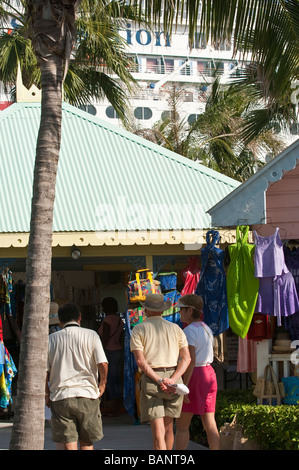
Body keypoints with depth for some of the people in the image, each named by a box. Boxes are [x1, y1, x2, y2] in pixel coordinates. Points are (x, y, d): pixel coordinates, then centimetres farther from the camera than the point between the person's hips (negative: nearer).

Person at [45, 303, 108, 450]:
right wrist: (102, 384, 9)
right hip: (87, 394, 0)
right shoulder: (91, 335, 0)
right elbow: (103, 364, -8)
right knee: (87, 442, 13)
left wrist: (47, 394, 14)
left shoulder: (51, 339, 4)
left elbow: (44, 371, 1)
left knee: (69, 444, 1)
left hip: (60, 396, 0)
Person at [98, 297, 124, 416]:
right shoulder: (119, 320, 12)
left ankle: (114, 410, -4)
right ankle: (117, 408, 17)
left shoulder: (107, 319, -13)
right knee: (116, 381, 12)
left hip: (109, 352, -9)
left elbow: (104, 339, -16)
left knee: (110, 381, -5)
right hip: (119, 351, 9)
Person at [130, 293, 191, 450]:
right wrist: (172, 381, -11)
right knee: (168, 427, 18)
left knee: (158, 431, -7)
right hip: (174, 379, 3)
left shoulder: (138, 330, 2)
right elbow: (186, 358, -1)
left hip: (151, 379, -3)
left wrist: (159, 381, -14)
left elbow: (140, 361, -10)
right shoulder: (175, 329, 10)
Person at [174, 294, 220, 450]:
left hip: (192, 377, -9)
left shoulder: (189, 330, -14)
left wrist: (184, 387, -21)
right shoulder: (206, 329, 14)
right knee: (209, 423, 8)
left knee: (181, 424, -2)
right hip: (209, 374, 9)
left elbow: (191, 360, -21)